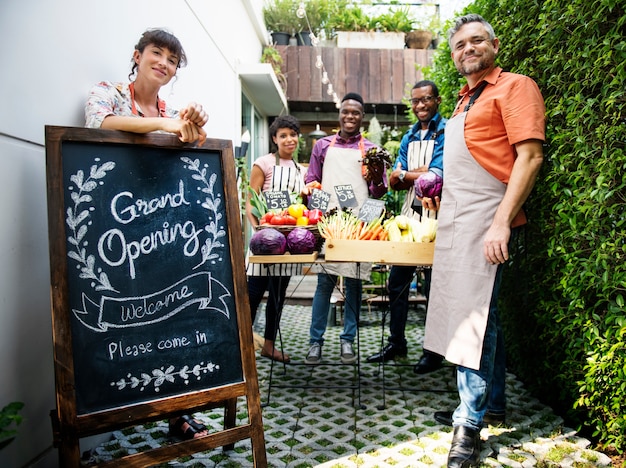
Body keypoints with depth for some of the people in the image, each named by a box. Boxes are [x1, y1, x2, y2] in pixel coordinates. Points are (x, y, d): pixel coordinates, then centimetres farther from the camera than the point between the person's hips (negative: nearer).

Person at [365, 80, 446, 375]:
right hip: (408, 216, 7)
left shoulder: (446, 133, -4)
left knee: (434, 286, 2)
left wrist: (404, 174, -2)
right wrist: (420, 173, -9)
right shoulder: (409, 138, 17)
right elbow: (395, 182, 9)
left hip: (434, 217, -6)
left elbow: (437, 177, -15)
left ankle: (435, 351, 16)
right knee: (397, 281, 9)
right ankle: (396, 343, 23)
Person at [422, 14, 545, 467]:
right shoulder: (465, 100, 21)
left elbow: (530, 156, -14)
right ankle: (492, 402, 27)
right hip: (455, 219, 8)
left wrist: (502, 222, -21)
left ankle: (469, 425, 1)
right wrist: (441, 200, 20)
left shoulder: (514, 87, -3)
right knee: (483, 313, 14)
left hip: (485, 219, -8)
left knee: (474, 317, -9)